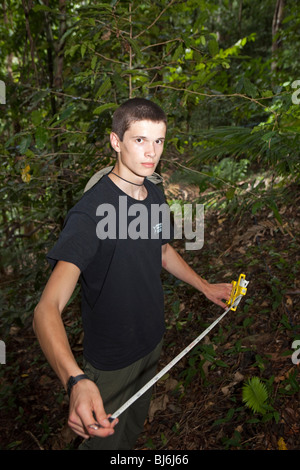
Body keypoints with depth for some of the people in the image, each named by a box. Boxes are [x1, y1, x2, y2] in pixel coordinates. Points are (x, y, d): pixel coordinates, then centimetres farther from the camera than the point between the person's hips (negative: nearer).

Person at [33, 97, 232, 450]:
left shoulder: (155, 195, -5)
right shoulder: (90, 212, -31)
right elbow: (47, 309, -39)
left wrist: (206, 287, 10)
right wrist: (75, 380, -54)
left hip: (152, 341, 7)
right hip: (111, 359, -6)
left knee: (134, 426, 30)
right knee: (105, 437, 19)